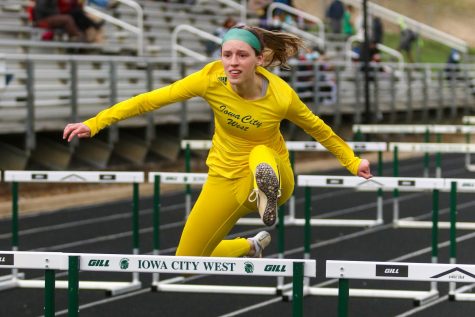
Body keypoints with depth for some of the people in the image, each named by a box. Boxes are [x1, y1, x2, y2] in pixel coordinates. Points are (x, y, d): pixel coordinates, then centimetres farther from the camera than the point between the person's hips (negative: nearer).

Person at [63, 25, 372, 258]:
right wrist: (95, 123, -21)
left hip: (273, 171, -3)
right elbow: (154, 98, -18)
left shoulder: (281, 96, -24)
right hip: (225, 180, 3)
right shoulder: (213, 78, -22)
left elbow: (317, 128, -3)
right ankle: (251, 246, 31)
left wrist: (353, 162, 6)